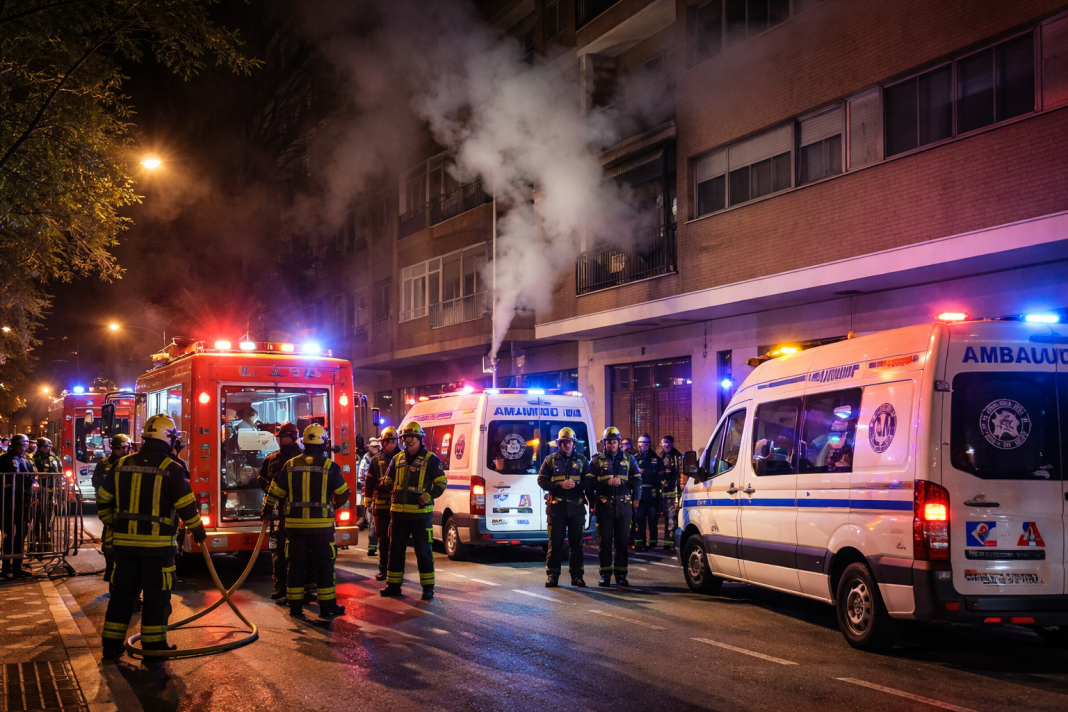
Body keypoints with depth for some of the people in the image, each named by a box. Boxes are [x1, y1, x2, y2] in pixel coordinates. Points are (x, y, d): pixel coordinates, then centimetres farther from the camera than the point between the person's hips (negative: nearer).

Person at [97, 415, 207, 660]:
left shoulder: (121, 465, 5)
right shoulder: (171, 469, -9)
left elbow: (103, 500, 13)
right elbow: (186, 505, -7)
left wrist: (112, 524, 28)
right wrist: (197, 530, 9)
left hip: (125, 541, 4)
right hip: (158, 543, -4)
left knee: (122, 592, 12)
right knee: (156, 594, 6)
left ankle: (111, 644, 15)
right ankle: (153, 644, 9)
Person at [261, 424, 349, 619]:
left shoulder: (291, 465, 2)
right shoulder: (329, 466, -6)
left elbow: (275, 491, 8)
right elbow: (343, 494, -1)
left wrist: (266, 511, 24)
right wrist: (334, 506, 21)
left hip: (295, 523, 3)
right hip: (321, 524, -3)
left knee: (296, 564, 9)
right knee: (324, 564, 5)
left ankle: (295, 605, 11)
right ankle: (327, 606, 7)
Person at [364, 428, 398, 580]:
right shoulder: (376, 460, 9)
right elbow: (369, 482, 8)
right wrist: (366, 501, 2)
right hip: (380, 506, 2)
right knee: (383, 539, 8)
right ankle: (383, 570, 15)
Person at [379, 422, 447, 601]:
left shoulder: (430, 459, -3)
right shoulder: (397, 459, 12)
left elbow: (441, 483, -4)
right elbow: (388, 480, 24)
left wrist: (429, 496, -17)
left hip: (420, 513, -5)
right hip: (398, 512, 5)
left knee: (423, 551, 0)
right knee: (395, 549, 10)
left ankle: (428, 587, 8)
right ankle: (393, 585, 20)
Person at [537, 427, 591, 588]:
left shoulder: (582, 460, 9)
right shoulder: (551, 460, 7)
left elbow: (589, 482, 5)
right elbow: (542, 480, 1)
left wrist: (575, 485, -14)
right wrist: (559, 485, -13)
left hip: (577, 507, 1)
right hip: (556, 507, -1)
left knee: (576, 543, 5)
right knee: (555, 543, 0)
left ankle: (576, 575, 12)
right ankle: (552, 575, 7)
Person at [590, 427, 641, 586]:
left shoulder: (628, 459, 11)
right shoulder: (597, 460, 7)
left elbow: (637, 479, 10)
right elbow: (591, 482, -1)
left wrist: (636, 497, -2)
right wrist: (607, 483, -15)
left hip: (624, 506, 1)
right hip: (604, 506, -1)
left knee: (622, 542, 4)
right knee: (605, 541, 1)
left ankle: (621, 574, 10)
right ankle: (605, 574, 6)